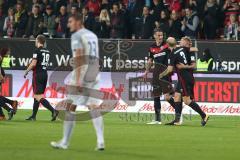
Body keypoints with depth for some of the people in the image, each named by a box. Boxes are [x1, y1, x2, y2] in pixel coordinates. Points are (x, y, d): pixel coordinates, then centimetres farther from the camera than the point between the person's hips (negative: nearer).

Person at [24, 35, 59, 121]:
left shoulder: (37, 51, -11)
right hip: (45, 74, 8)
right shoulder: (47, 52, 11)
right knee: (36, 95, 16)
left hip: (38, 74, -8)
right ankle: (33, 116, 20)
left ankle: (53, 110, -24)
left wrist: (26, 71, -3)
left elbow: (33, 64, -17)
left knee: (38, 97, -9)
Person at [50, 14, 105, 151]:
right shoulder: (93, 36, 19)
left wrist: (77, 80, -21)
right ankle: (100, 141, -8)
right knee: (94, 106, 4)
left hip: (82, 70, -7)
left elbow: (78, 57, -16)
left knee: (71, 106, 1)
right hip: (95, 73, 7)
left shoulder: (77, 36, -6)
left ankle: (65, 142, 4)